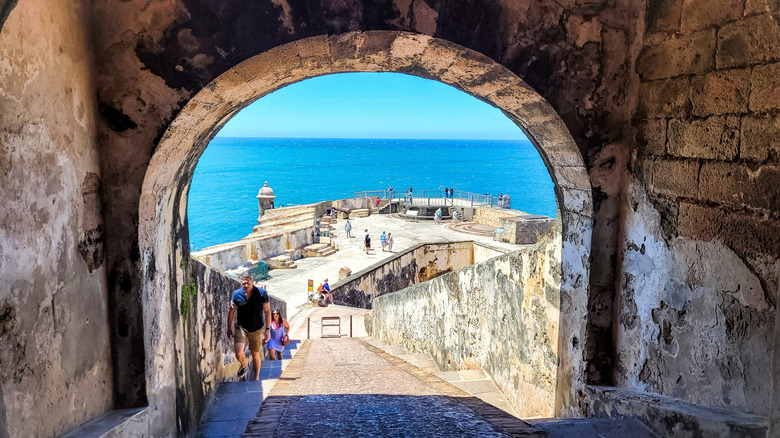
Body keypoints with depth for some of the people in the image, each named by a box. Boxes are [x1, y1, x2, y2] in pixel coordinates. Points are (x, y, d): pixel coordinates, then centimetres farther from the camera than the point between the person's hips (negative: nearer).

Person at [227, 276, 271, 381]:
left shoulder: (261, 293, -11)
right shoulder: (237, 294, -6)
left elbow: (267, 311, -4)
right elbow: (231, 311, 6)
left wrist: (267, 329, -6)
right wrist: (229, 328, 8)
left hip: (256, 329, -1)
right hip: (241, 327, 1)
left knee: (255, 355, 9)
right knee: (238, 353, -14)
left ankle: (256, 378, 30)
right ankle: (243, 366, 21)